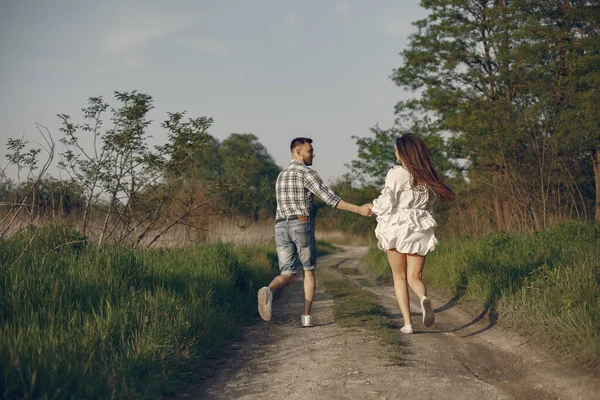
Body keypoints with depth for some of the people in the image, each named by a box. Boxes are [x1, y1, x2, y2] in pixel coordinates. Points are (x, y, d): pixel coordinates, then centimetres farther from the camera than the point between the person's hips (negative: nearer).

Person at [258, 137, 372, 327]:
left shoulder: (281, 175, 22)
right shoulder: (306, 172, -4)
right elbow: (329, 198, -13)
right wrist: (358, 209, -15)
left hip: (281, 227, 5)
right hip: (302, 226, -5)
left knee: (287, 275, 4)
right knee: (308, 271, 13)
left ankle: (268, 291, -30)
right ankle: (306, 316, 7)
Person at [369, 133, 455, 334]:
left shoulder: (396, 174, -13)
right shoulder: (428, 177, 3)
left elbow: (386, 204, -13)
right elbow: (429, 202, 12)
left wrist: (373, 207, 7)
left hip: (397, 227, -3)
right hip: (419, 229, 3)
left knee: (399, 277, 11)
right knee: (415, 277, 9)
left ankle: (407, 323, 6)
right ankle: (424, 298, -25)